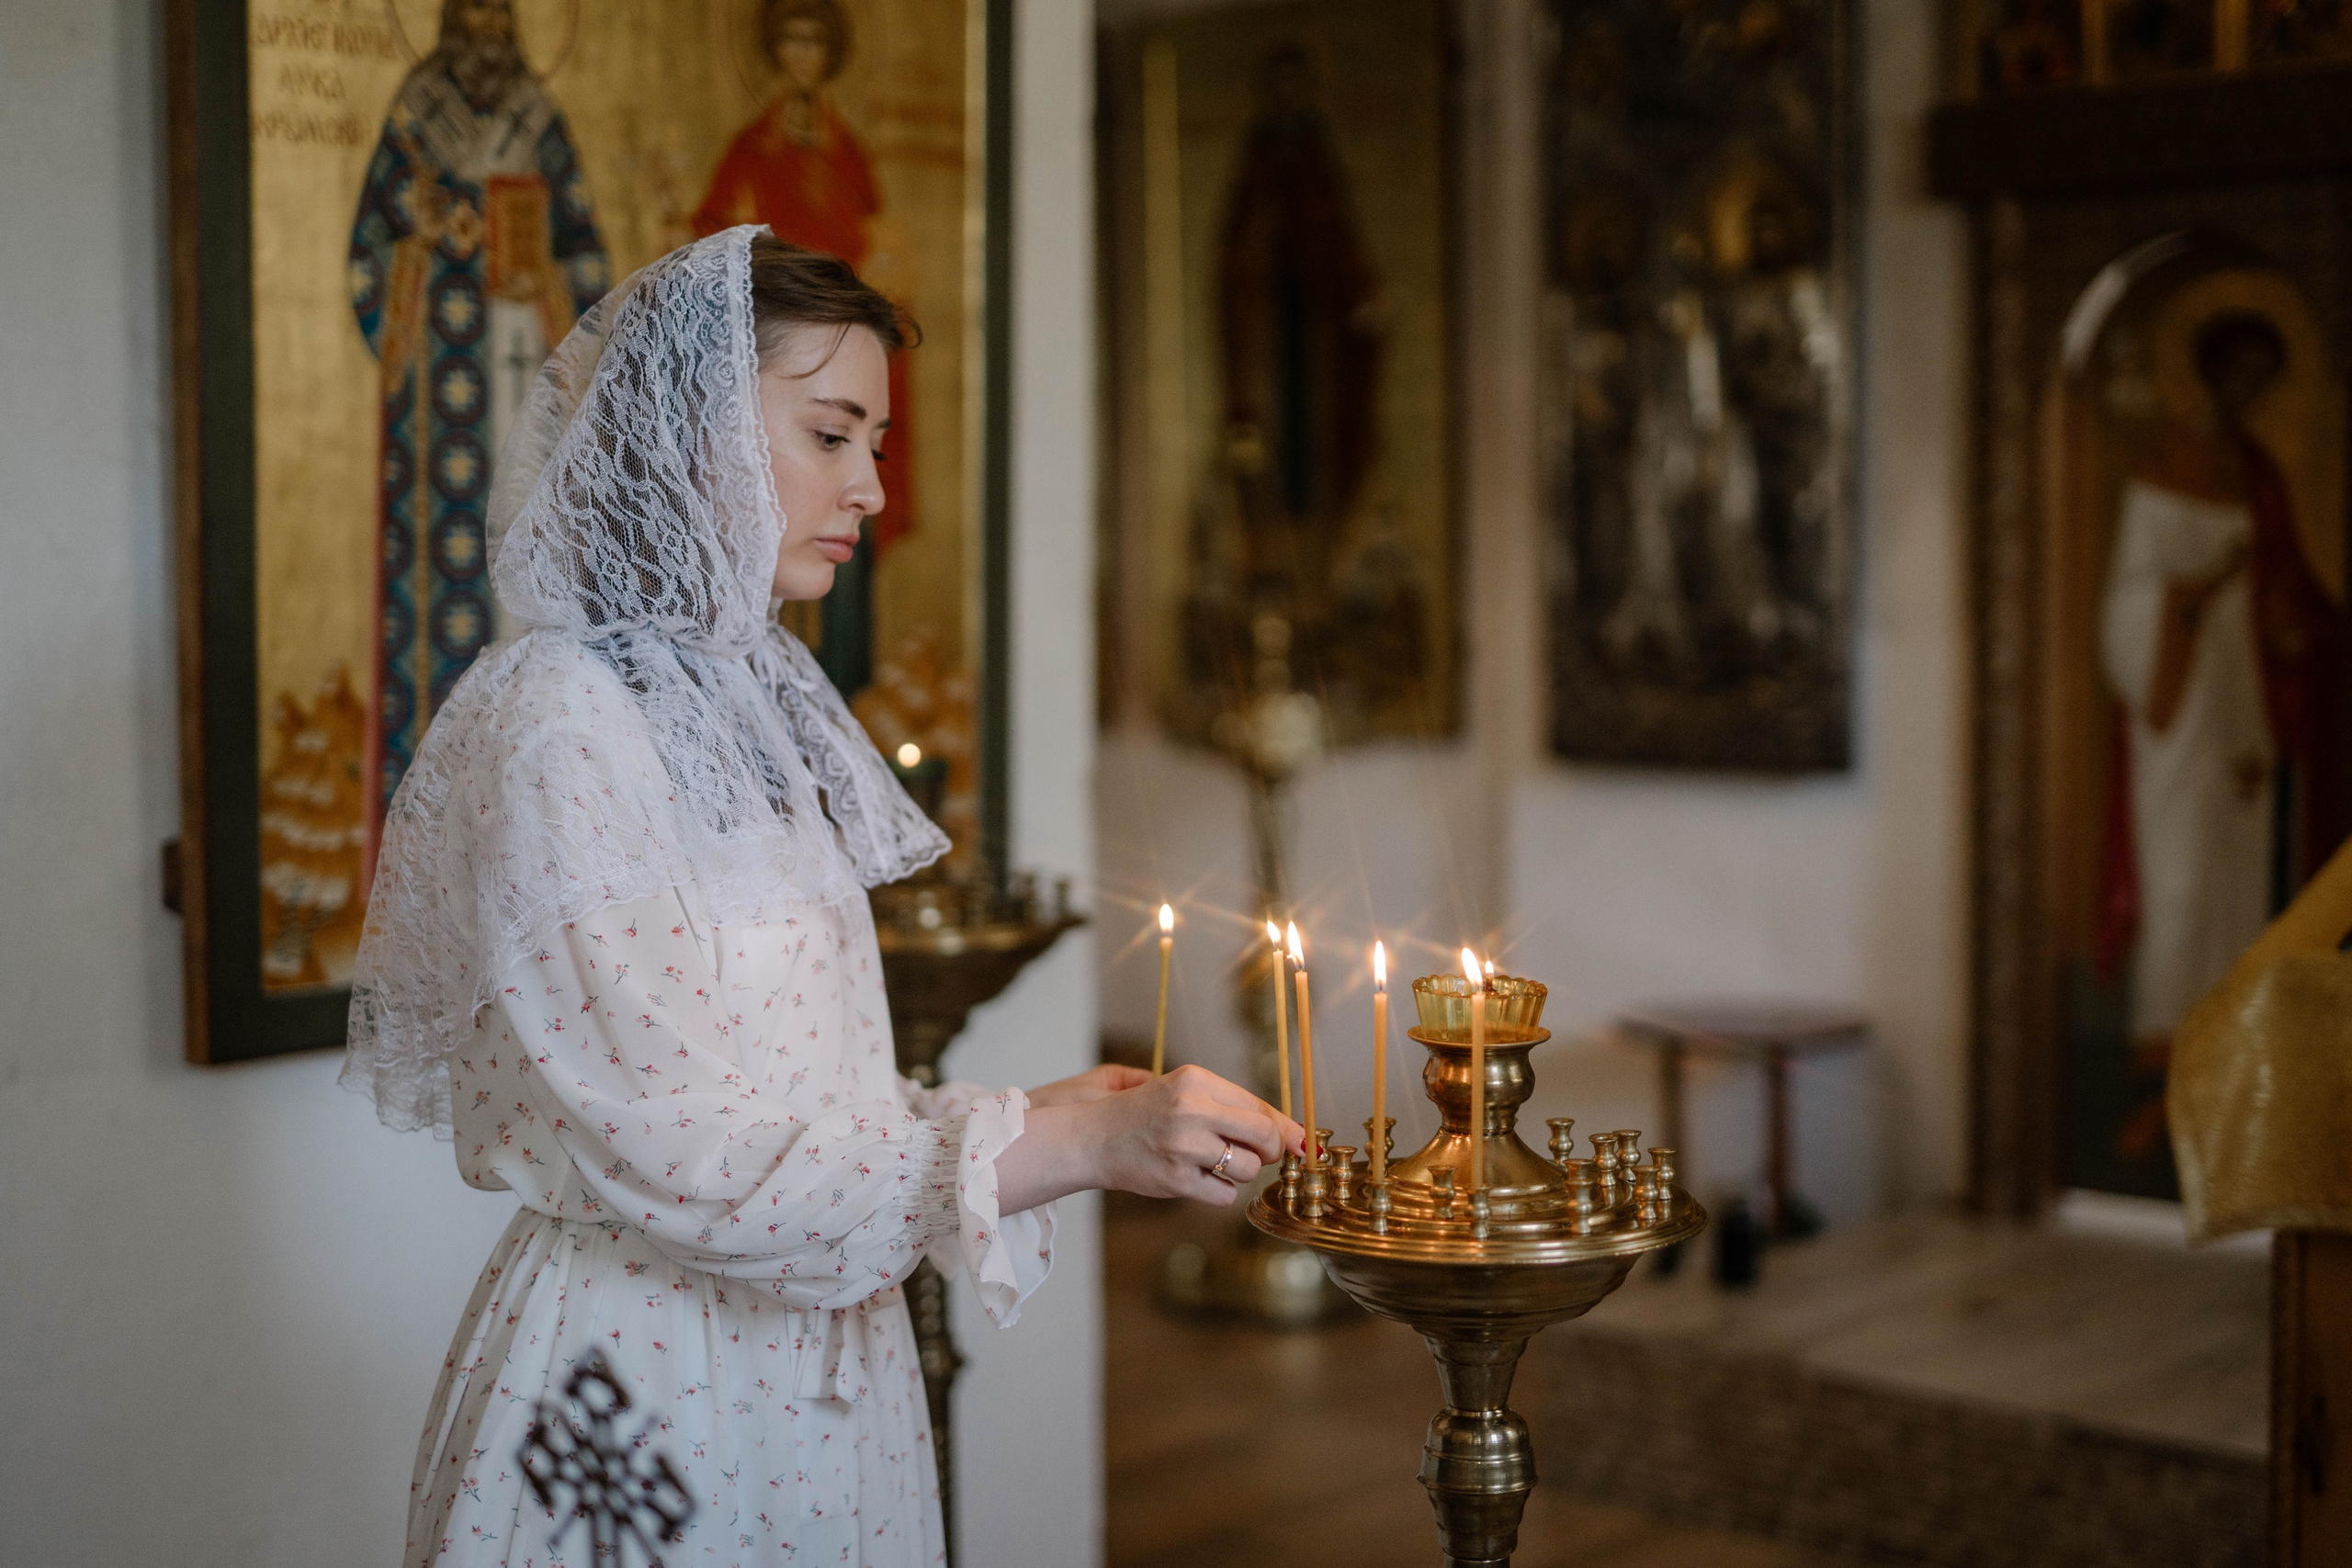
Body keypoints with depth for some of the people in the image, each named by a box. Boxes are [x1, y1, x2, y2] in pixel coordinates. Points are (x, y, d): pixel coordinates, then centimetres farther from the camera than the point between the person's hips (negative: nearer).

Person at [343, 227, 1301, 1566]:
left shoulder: (749, 701, 8)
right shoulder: (557, 721, -17)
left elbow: (789, 1102, 10)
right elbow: (678, 1154, -22)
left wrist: (1039, 1120, -2)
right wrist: (1076, 1145, -21)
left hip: (814, 1376, 8)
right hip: (648, 1376, -8)